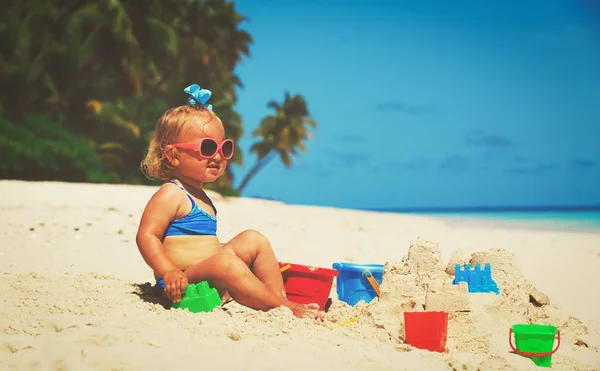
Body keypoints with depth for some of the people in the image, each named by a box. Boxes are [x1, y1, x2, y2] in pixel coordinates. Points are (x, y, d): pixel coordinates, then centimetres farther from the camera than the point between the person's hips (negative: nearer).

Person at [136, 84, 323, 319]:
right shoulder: (171, 195, -10)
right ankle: (284, 308, -30)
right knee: (224, 262, -35)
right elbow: (147, 235, -19)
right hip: (184, 285, -10)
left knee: (253, 240, 10)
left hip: (214, 281, 11)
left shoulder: (199, 196, 21)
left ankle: (279, 295, -1)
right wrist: (169, 272, -30)